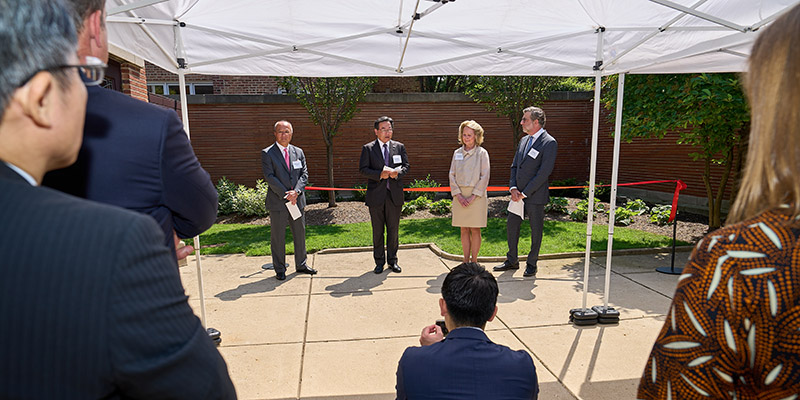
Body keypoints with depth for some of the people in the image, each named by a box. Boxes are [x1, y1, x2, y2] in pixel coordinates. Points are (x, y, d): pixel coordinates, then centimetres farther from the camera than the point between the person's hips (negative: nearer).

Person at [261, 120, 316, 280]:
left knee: (300, 233, 12)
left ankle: (301, 265, 27)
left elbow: (304, 174, 4)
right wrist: (285, 195, -17)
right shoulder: (267, 153, -3)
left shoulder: (298, 152, 10)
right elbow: (269, 177, -11)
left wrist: (296, 191, -13)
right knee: (278, 237, 4)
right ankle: (280, 269, 16)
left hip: (297, 200, 4)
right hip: (277, 202, -4)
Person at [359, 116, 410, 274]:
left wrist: (397, 172, -14)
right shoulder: (368, 148, 0)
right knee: (377, 231, 7)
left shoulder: (399, 147, 8)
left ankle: (392, 260, 22)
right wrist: (380, 174, -20)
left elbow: (406, 166, 7)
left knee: (393, 229, 9)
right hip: (376, 195, -2)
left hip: (395, 195, 2)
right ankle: (379, 262, 19)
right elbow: (363, 169, -5)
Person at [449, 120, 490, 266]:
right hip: (460, 196, 3)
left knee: (475, 230, 1)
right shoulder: (457, 153, 9)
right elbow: (452, 175, 6)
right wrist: (458, 195, -5)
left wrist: (473, 196, -12)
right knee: (464, 230, 8)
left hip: (477, 196, -3)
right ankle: (466, 261, 16)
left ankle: (474, 261, 11)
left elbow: (485, 176, -6)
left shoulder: (482, 153, -1)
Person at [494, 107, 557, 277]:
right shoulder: (524, 140, 12)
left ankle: (532, 264, 21)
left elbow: (544, 172, -18)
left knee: (536, 230, 6)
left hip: (535, 196, -7)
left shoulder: (549, 143, -12)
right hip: (518, 194, 7)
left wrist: (525, 193, -17)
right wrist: (513, 188, -2)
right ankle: (512, 261, 27)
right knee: (511, 226, 12)